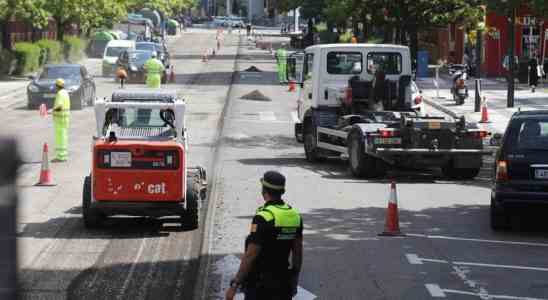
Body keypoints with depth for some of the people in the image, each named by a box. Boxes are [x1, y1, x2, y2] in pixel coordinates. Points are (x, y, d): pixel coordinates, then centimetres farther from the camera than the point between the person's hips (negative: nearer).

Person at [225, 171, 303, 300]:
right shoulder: (295, 215, 3)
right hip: (283, 283, 6)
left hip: (260, 284, -6)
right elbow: (298, 252, 10)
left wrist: (234, 285, -16)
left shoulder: (263, 217, -18)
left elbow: (250, 255, -20)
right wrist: (294, 280, 21)